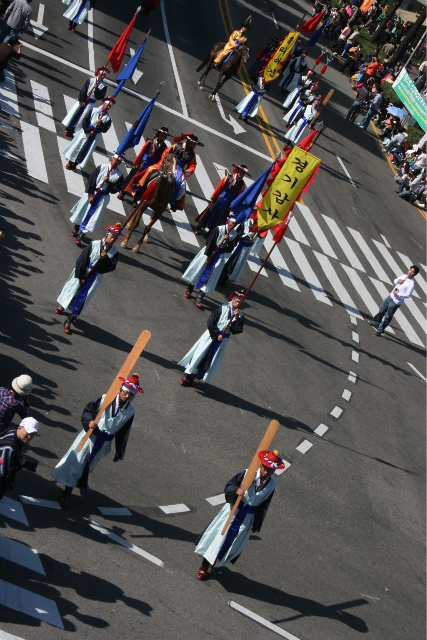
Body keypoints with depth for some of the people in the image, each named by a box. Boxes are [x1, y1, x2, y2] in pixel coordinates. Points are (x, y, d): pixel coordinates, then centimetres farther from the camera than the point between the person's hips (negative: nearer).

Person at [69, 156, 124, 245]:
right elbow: (91, 180, -7)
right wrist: (90, 195, -11)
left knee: (93, 216, -3)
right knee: (81, 211, 11)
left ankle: (81, 235, 6)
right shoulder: (102, 167, -9)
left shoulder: (119, 175, -5)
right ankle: (76, 229, 36)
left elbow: (115, 189, -4)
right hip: (92, 192, 0)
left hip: (103, 197, 0)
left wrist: (108, 183, -21)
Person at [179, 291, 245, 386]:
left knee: (210, 361, 5)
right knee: (199, 354, -3)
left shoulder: (240, 316, 0)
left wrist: (236, 318, -22)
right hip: (211, 335, -3)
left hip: (222, 340, 3)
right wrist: (216, 335, -14)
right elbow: (210, 322, -10)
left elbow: (236, 331, -12)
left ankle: (193, 378, 16)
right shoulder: (222, 308, -8)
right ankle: (187, 375, 9)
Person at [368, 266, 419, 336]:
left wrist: (397, 293, -19)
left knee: (388, 317, -1)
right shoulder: (403, 276, 5)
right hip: (391, 296, 8)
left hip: (396, 302, -8)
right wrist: (398, 280, -3)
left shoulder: (411, 284, -19)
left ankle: (380, 330, 11)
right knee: (381, 311, 22)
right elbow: (395, 282, 19)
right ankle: (375, 323, 43)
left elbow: (408, 295, -23)